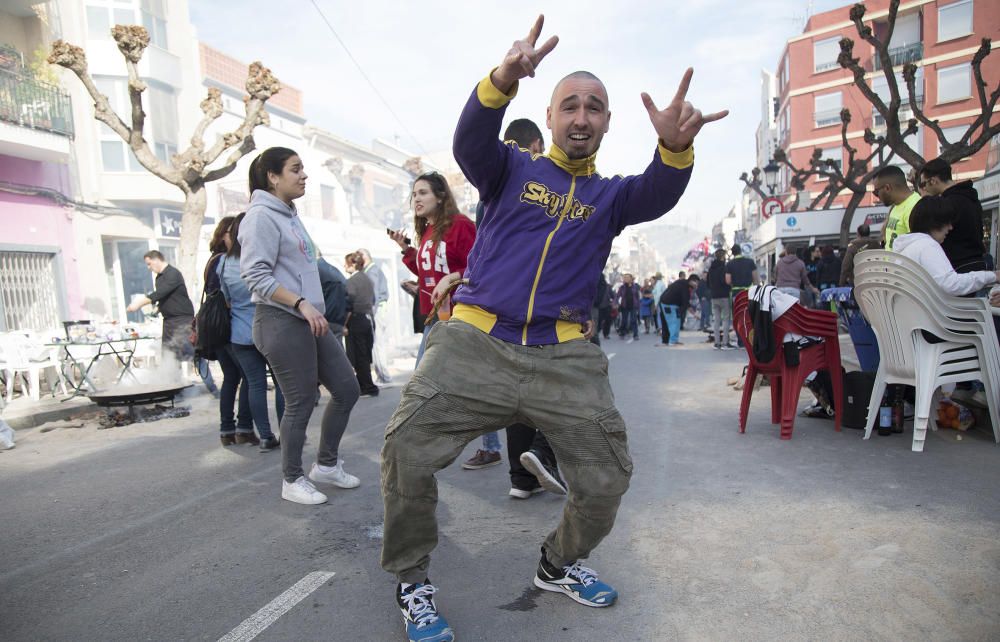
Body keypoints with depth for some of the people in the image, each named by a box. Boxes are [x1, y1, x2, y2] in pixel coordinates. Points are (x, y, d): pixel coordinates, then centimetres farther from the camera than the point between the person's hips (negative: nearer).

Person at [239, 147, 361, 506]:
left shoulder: (289, 216, 18)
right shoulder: (262, 216, -9)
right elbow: (256, 276, -18)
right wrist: (301, 303, -23)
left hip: (309, 321, 9)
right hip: (281, 322, -9)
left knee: (346, 388, 9)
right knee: (301, 403, -1)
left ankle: (326, 464, 25)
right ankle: (292, 481, 19)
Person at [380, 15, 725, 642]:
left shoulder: (610, 195, 15)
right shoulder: (512, 168, 12)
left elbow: (657, 194, -6)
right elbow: (471, 143, -10)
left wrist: (675, 147, -30)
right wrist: (502, 81, -30)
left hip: (566, 356, 2)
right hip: (475, 340, -1)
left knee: (608, 475, 3)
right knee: (406, 452, -12)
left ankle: (561, 564, 34)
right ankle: (412, 579, 15)